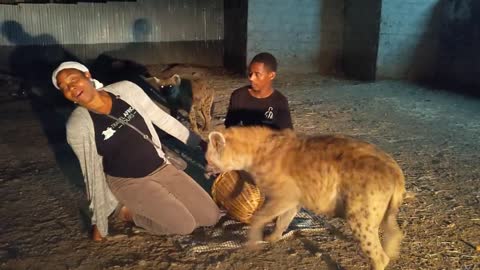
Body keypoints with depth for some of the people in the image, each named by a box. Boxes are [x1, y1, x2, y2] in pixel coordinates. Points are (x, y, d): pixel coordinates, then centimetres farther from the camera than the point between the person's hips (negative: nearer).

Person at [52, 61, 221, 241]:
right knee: (185, 225, -19)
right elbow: (92, 171, -7)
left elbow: (161, 118, 3)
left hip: (161, 168, 4)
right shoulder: (77, 125, -16)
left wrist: (199, 143, 9)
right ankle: (129, 212, 4)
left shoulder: (126, 90, -9)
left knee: (211, 217, 0)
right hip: (127, 181, -4)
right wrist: (99, 221, -1)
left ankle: (151, 204, 16)